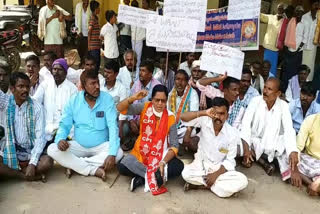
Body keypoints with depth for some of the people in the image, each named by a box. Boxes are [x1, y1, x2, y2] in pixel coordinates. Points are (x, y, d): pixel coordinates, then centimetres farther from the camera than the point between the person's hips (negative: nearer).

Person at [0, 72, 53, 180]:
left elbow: (40, 137, -14)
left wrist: (32, 164, -23)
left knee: (47, 161, -32)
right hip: (10, 151, 2)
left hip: (31, 152, -1)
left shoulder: (36, 107, -9)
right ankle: (29, 176, -17)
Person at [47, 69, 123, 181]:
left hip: (101, 146, -1)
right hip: (79, 145, 1)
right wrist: (60, 139, -25)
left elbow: (113, 126, -16)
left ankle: (75, 165, -20)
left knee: (118, 152, -30)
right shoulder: (74, 100, -4)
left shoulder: (107, 99, -10)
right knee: (52, 149, -21)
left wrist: (112, 154, -29)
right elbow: (65, 124, -1)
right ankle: (94, 170, -23)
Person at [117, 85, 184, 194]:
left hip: (161, 155, 0)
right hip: (141, 152, 0)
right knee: (122, 167, -26)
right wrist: (133, 98, -33)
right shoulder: (144, 107, -6)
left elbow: (174, 145, -12)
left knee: (178, 167, -27)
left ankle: (141, 179, -19)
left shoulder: (170, 117, -9)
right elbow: (120, 108, -15)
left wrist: (163, 162, -27)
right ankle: (156, 175, -19)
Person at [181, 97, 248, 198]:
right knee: (186, 173, -32)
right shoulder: (205, 121, -14)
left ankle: (202, 185, -15)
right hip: (201, 164, -1)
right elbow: (183, 117, -26)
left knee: (242, 181, -25)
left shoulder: (232, 133, -14)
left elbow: (230, 161, -9)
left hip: (220, 168, 1)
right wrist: (203, 113, -37)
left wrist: (216, 174, -20)